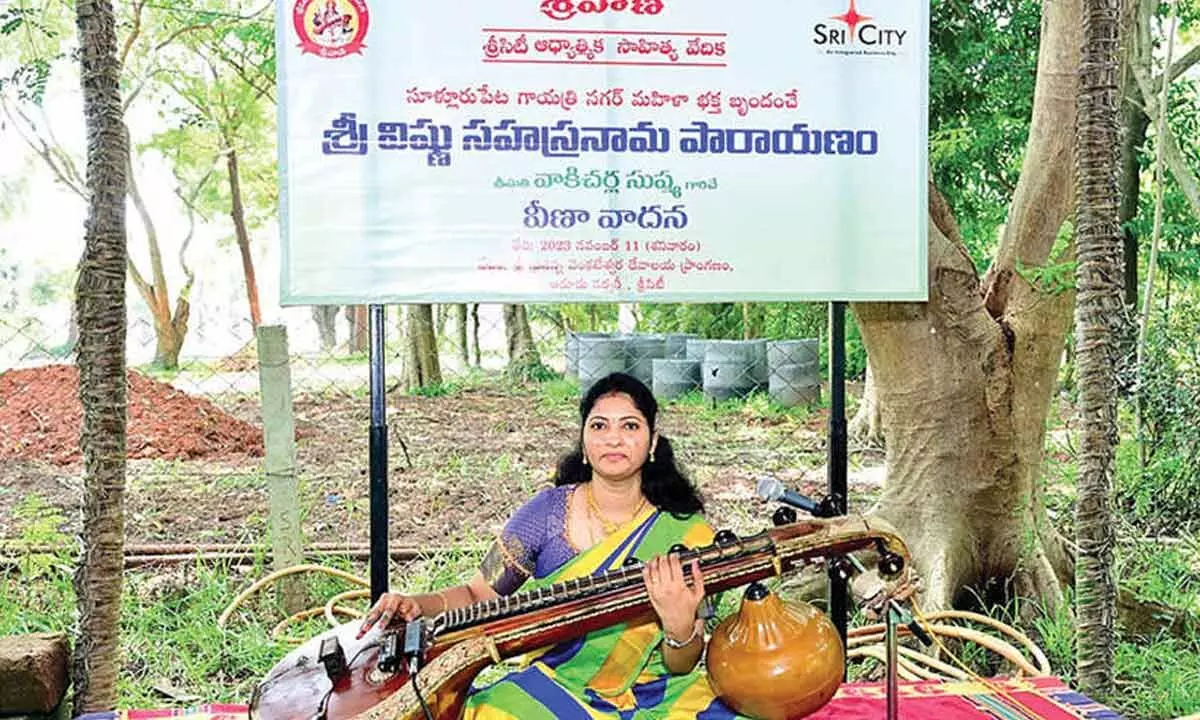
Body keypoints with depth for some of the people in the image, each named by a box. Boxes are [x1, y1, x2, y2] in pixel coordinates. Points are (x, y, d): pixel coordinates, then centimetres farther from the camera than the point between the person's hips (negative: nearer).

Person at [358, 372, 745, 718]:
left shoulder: (687, 533, -5)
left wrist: (681, 626, -25)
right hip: (553, 689, 0)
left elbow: (682, 667, -2)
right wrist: (417, 605, -14)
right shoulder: (548, 510, -4)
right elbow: (478, 595, 6)